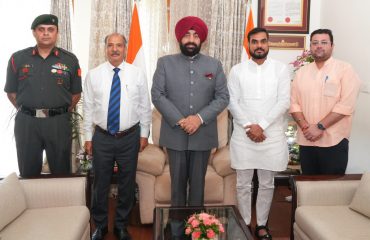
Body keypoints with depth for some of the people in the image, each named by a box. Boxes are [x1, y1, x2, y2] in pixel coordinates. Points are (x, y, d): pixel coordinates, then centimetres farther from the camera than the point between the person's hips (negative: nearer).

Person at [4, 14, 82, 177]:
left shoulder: (70, 60, 2)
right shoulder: (17, 59, 4)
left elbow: (76, 93, 7)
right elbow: (11, 92, 10)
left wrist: (62, 113, 3)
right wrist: (26, 112, 5)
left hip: (59, 123, -1)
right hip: (26, 123, 1)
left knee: (61, 172, 10)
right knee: (28, 173, 13)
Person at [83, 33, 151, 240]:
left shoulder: (138, 74, 0)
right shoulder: (93, 75, 1)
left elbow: (145, 107, 3)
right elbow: (88, 108, 3)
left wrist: (144, 134, 3)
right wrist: (88, 137, 3)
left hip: (130, 137, 0)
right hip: (102, 137, 0)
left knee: (127, 184, 11)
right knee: (101, 183, 10)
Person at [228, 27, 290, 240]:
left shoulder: (281, 69, 2)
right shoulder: (237, 70, 4)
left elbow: (284, 102, -6)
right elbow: (232, 102, -2)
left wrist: (261, 126, -14)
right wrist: (249, 126, -13)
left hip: (272, 136, 0)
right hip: (243, 136, 0)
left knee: (267, 184, 11)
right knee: (243, 184, 7)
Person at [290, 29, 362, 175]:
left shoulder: (345, 70, -3)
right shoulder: (301, 72, 10)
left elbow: (346, 105, -13)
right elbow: (293, 103, 6)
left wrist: (320, 127, -17)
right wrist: (305, 126, -10)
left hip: (334, 141, -4)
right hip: (306, 140, 4)